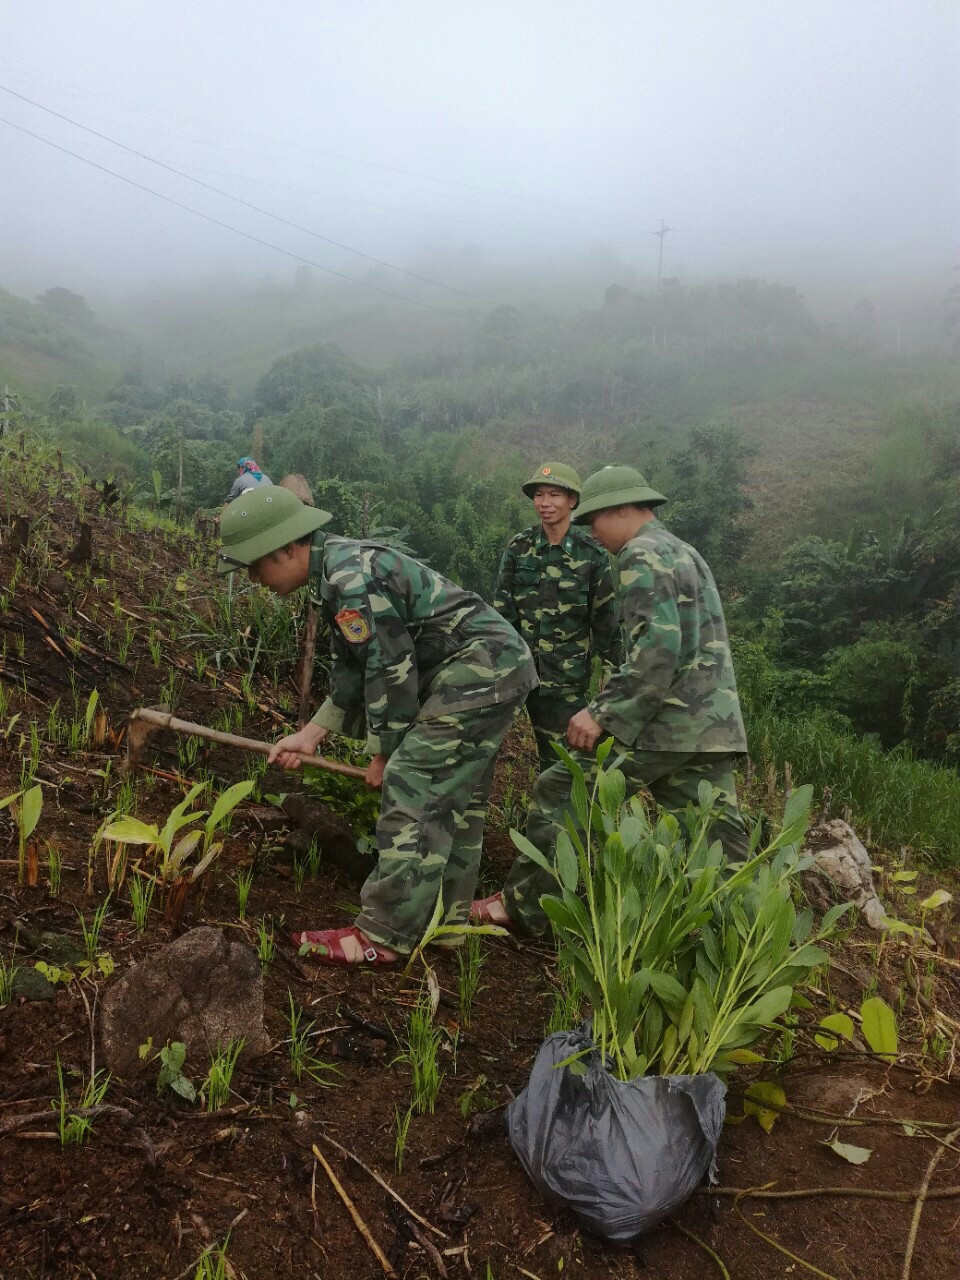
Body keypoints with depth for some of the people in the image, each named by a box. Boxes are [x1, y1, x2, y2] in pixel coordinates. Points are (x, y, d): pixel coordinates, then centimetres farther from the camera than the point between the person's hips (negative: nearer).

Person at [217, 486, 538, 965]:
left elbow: (390, 670, -19)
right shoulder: (339, 567, 12)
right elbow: (353, 667, 17)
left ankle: (383, 935, -6)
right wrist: (312, 733, 13)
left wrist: (383, 753, -6)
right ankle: (444, 919, 25)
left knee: (412, 789, -11)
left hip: (479, 668, -11)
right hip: (498, 665, 11)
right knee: (453, 798, 15)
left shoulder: (351, 578, -20)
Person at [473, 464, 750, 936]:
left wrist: (602, 712, -20)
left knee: (563, 793, 0)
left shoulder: (643, 555, -8)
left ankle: (523, 907, 8)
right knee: (714, 836, 9)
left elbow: (657, 648, -22)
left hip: (667, 719, -9)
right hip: (713, 723, 9)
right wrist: (621, 689, 27)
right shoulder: (684, 552, 23)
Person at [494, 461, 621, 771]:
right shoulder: (518, 547, 1)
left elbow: (606, 617, 2)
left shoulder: (591, 553, -3)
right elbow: (501, 610, 3)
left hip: (568, 673, -1)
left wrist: (611, 671, 2)